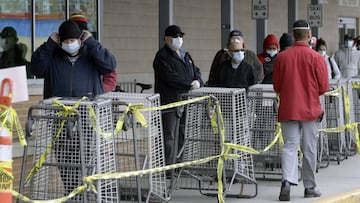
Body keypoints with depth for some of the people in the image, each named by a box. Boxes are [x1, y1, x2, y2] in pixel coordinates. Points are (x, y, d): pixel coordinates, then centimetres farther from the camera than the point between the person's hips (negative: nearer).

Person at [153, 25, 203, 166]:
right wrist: (189, 85, -15)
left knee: (184, 135, 9)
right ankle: (168, 166, -7)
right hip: (169, 102, -8)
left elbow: (196, 71, 21)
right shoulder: (162, 56, -6)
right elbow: (170, 77, -17)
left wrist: (197, 82, -2)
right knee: (169, 135, -7)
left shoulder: (185, 55, 21)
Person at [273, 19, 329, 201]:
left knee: (289, 146, 3)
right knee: (309, 149, 9)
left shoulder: (281, 57, -2)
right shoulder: (316, 58, -9)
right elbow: (323, 87, -5)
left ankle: (287, 181, -17)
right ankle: (310, 187, 18)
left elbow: (276, 87, 5)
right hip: (310, 109, -1)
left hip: (287, 109, 1)